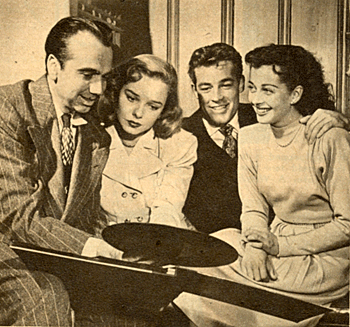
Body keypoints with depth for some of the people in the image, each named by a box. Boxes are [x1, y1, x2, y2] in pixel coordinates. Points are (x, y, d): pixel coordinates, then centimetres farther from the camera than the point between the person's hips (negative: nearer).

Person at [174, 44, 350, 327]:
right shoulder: (249, 138, 3)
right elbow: (253, 209, 6)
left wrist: (280, 246, -17)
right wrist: (254, 247, -15)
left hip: (327, 256, -7)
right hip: (277, 242, 7)